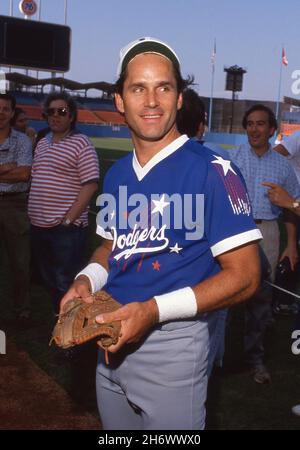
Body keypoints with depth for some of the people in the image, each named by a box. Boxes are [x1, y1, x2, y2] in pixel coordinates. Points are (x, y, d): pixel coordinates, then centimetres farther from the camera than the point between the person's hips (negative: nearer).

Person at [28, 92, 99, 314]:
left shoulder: (81, 143, -7)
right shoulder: (42, 144, 14)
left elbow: (90, 185, -13)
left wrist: (68, 219, -16)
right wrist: (33, 215, 10)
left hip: (66, 229, -7)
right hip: (39, 227, 7)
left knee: (65, 284, -1)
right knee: (49, 281, 17)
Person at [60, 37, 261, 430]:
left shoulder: (212, 173, -15)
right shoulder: (115, 175, 7)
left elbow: (243, 276, -16)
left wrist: (155, 310, -25)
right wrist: (86, 281, -3)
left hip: (174, 344, -6)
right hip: (111, 344, 7)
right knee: (113, 427, 23)